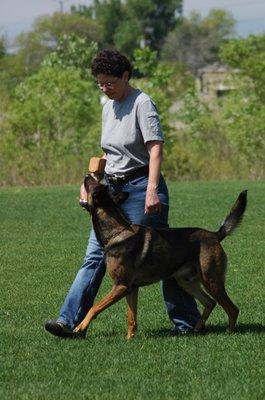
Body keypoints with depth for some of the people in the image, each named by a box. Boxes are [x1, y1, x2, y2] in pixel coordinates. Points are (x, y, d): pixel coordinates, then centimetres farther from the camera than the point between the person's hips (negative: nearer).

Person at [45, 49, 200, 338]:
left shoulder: (142, 103, -11)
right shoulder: (108, 107, 13)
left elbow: (155, 149, -20)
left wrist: (152, 190, -30)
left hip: (140, 187, -7)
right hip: (112, 188, 7)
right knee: (94, 256, 0)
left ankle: (187, 321, 11)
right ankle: (69, 320, -5)